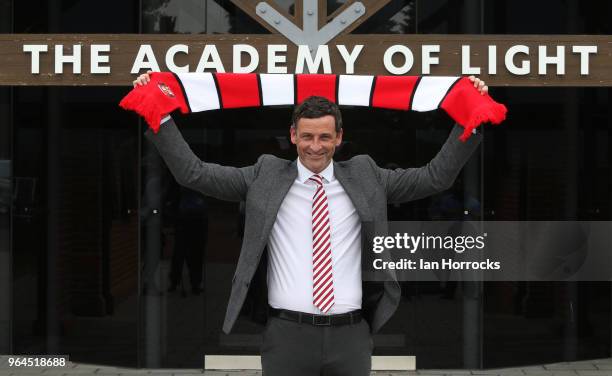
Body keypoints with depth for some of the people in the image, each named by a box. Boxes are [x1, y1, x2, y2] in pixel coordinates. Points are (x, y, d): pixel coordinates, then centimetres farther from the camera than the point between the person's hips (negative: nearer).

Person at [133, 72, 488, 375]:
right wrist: (159, 114, -3)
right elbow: (194, 172, 4)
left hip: (351, 335, 1)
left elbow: (436, 176, 9)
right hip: (287, 333, -1)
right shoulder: (266, 175, 6)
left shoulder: (364, 175, 9)